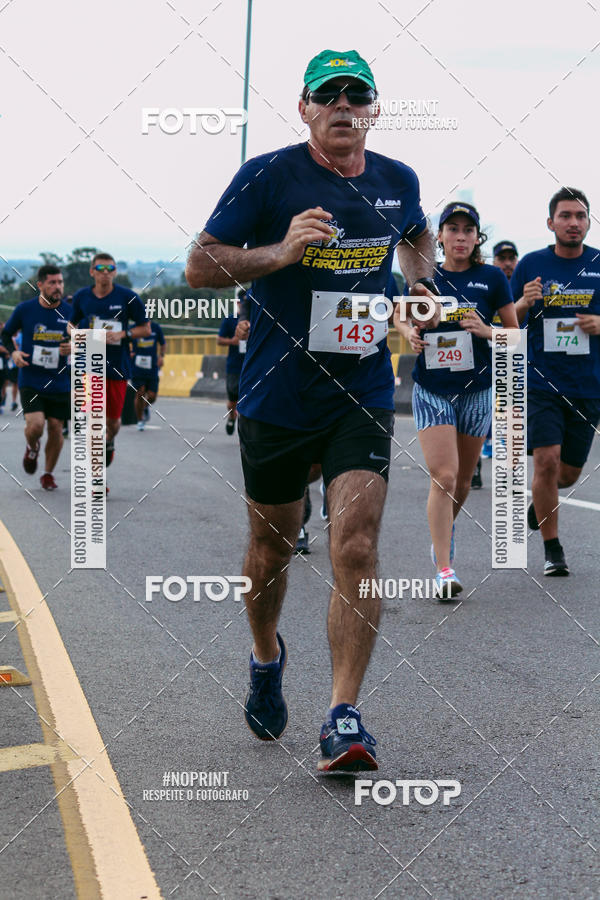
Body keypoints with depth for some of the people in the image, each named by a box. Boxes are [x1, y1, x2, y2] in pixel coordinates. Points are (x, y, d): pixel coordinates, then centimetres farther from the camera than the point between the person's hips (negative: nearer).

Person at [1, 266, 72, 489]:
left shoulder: (70, 312, -2)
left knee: (56, 429, 4)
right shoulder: (24, 309, -4)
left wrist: (73, 348, -13)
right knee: (36, 425, -17)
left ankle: (48, 473, 26)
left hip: (60, 384, 1)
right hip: (30, 381, -1)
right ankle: (32, 447, 19)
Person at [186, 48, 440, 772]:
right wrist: (281, 251, -22)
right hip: (276, 396, -1)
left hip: (362, 395, 1)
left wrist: (421, 283, 7)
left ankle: (343, 716, -10)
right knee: (272, 545, 13)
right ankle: (266, 655, 42)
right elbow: (200, 265, -7)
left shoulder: (397, 181, 5)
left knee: (356, 545, -14)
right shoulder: (268, 176, -6)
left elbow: (417, 235, 28)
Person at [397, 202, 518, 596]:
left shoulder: (492, 278, -1)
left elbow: (515, 334, 5)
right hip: (431, 390, -1)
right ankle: (444, 569, -13)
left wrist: (486, 331, -15)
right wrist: (410, 333, -4)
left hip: (476, 391, 1)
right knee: (443, 476, -14)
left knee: (462, 481, 12)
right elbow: (403, 316, 18)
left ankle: (444, 533, 42)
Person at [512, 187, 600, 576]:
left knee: (569, 473, 8)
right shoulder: (531, 265, 1)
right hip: (543, 381, -2)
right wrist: (523, 303, -14)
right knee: (546, 461, -14)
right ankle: (552, 549, 2)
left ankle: (541, 502, 44)